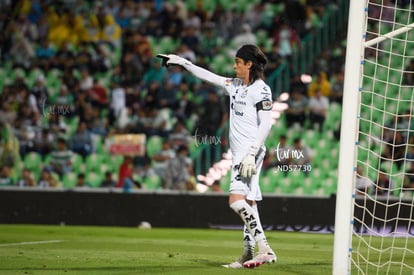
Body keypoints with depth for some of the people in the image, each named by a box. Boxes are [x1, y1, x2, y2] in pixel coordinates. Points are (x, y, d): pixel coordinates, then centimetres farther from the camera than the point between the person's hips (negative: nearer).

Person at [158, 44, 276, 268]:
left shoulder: (261, 89, -9)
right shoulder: (235, 85, 15)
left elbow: (266, 124, -16)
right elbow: (208, 76, 27)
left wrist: (251, 154, -21)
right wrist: (182, 62, 29)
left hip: (251, 152, -9)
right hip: (239, 154, 9)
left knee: (236, 199, -21)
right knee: (248, 203, 7)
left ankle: (265, 249, -26)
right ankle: (248, 254, 7)